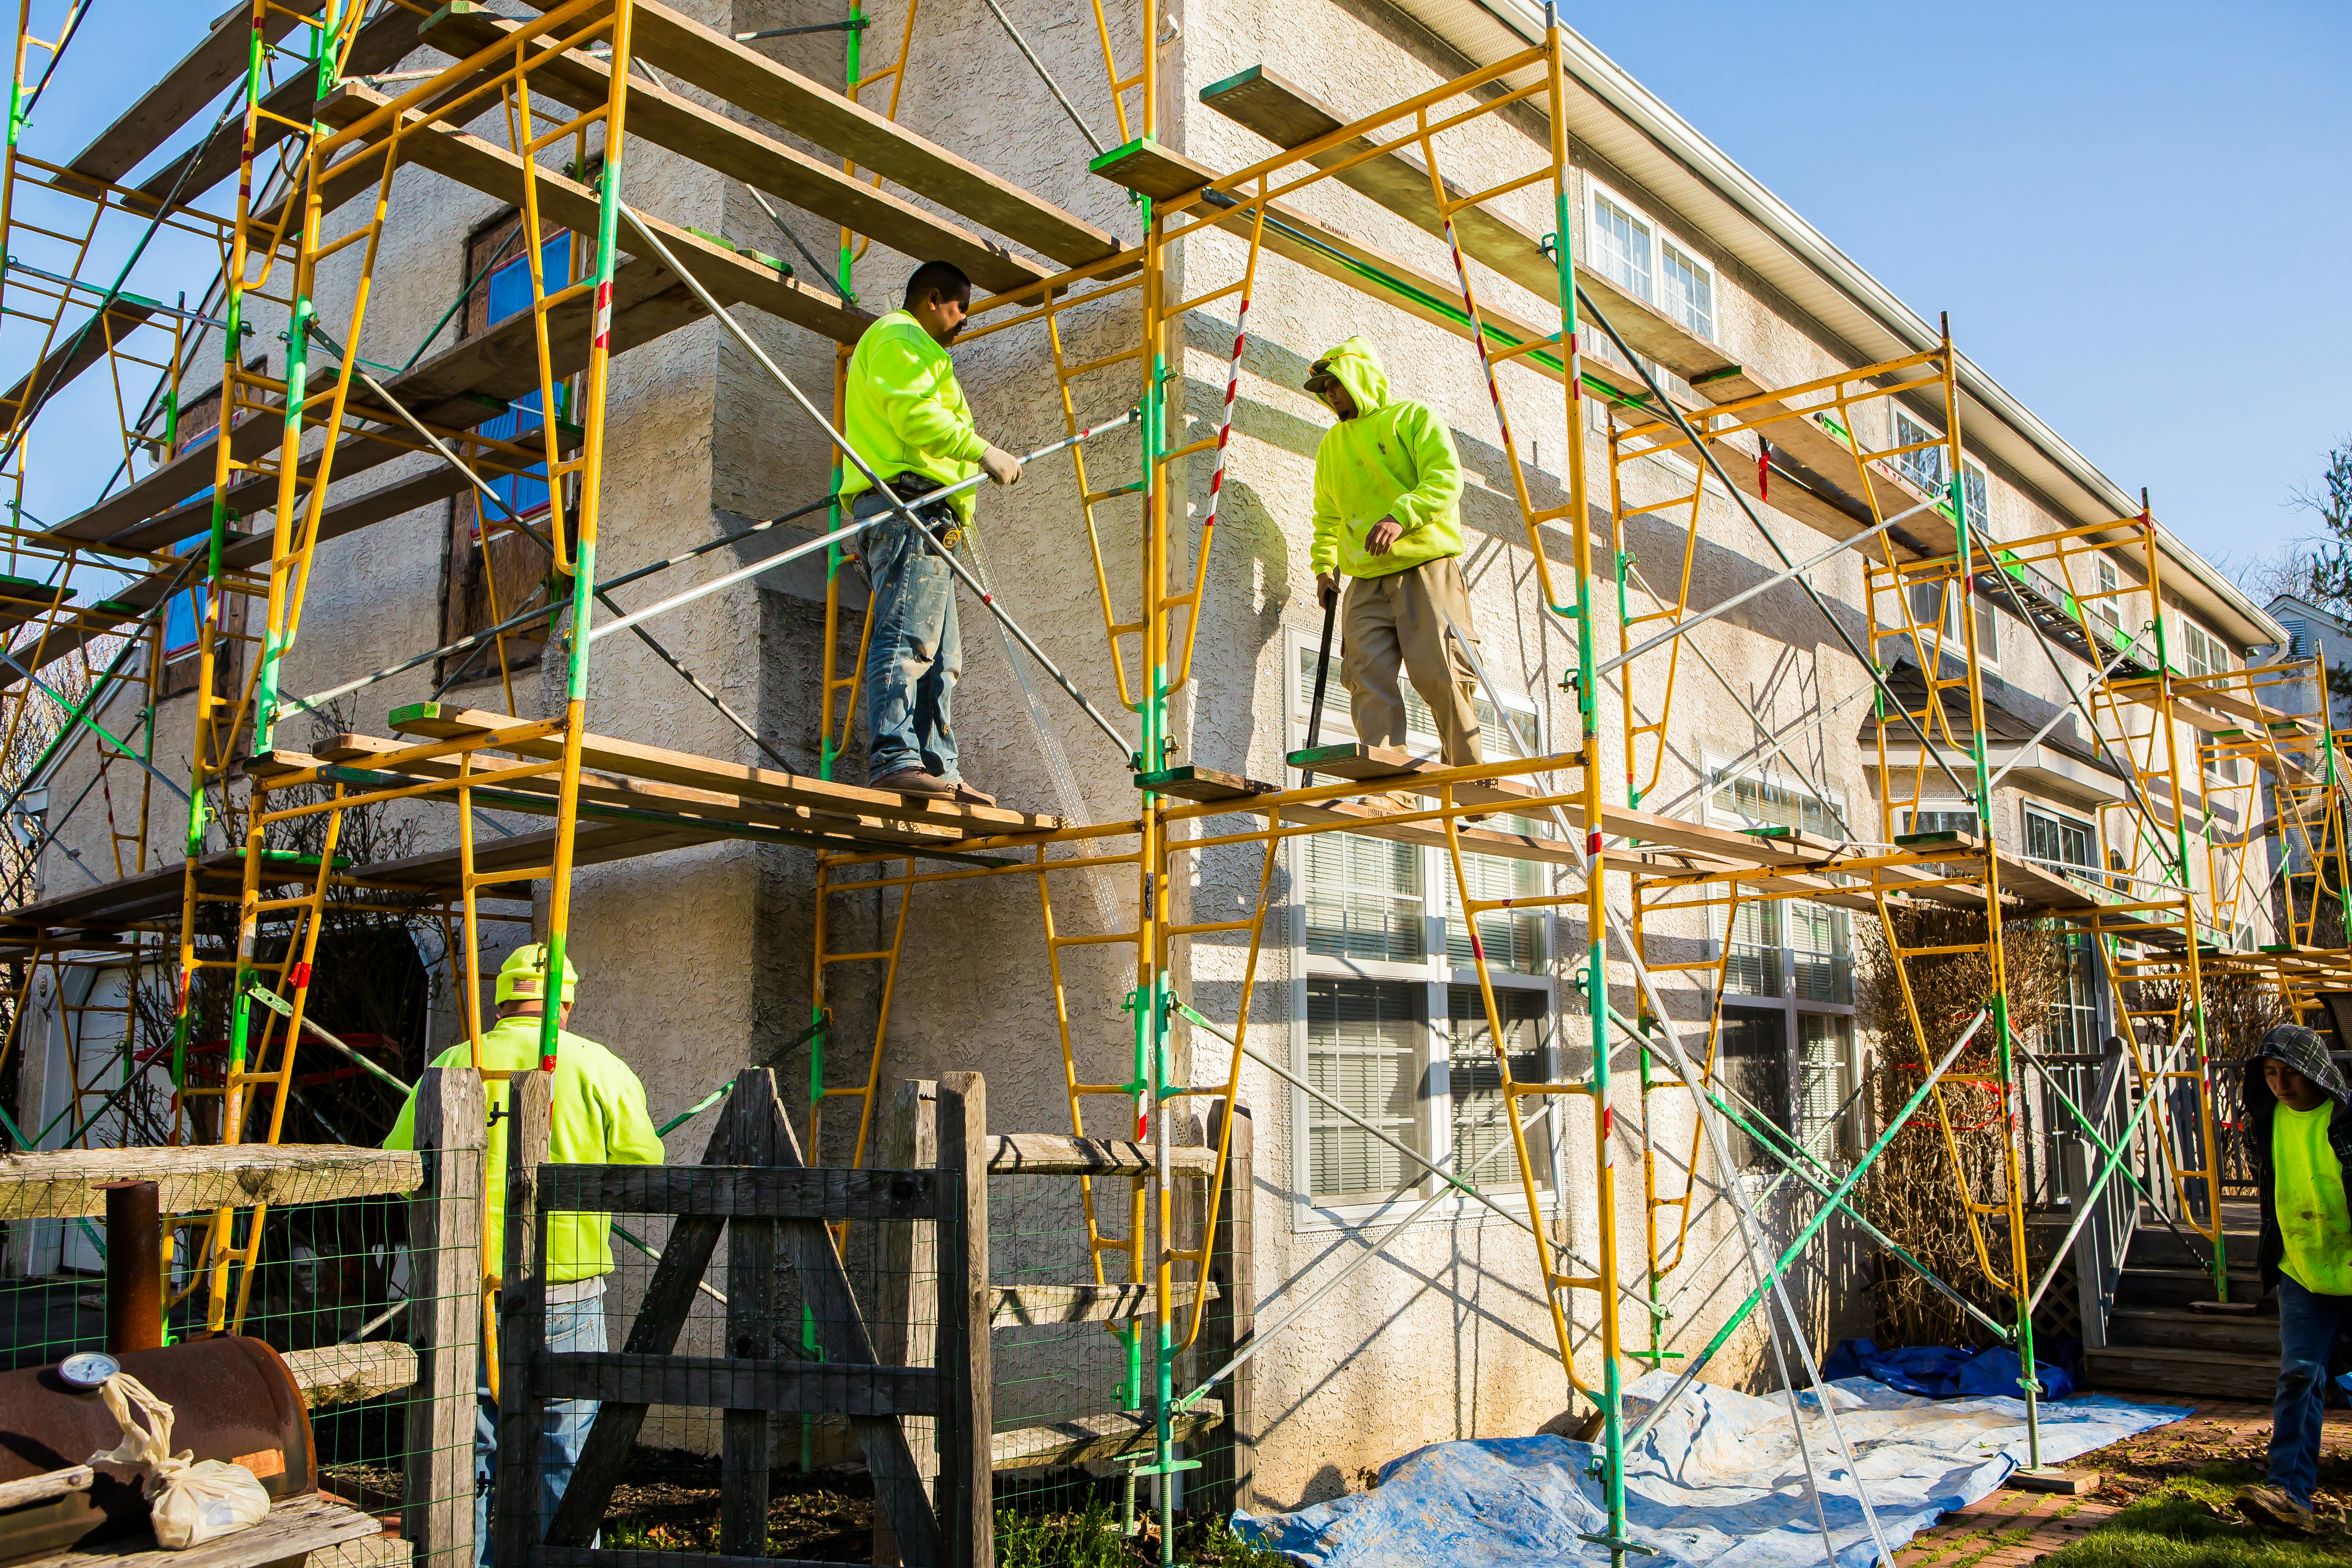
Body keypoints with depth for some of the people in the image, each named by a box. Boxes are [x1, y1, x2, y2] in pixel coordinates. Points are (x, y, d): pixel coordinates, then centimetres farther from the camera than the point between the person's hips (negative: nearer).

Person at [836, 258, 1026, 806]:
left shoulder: (911, 349, 36)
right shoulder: (900, 338, 3)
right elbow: (916, 416, -13)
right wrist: (983, 451, -10)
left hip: (922, 515, 11)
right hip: (908, 501, -11)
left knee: (940, 655, 5)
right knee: (907, 636, -20)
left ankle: (937, 769, 1)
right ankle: (895, 758, -28)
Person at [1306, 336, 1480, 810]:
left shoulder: (1413, 417, 6)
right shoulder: (1332, 445, 25)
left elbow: (1445, 478, -9)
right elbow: (1327, 516, 34)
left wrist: (1401, 515, -23)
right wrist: (1323, 565, 19)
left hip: (1427, 567, -5)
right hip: (1367, 582, 5)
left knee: (1439, 676, -12)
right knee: (1369, 678, -11)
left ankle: (1469, 780, 3)